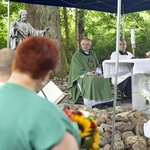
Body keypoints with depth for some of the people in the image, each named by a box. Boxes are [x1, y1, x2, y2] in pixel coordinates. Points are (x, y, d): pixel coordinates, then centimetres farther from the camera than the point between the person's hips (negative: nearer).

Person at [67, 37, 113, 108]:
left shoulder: (93, 54, 17)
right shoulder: (76, 55, -1)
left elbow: (98, 65, 16)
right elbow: (78, 70, -8)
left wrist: (97, 72, -6)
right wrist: (88, 73, -21)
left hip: (94, 74, 6)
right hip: (82, 76, -5)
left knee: (105, 79, -22)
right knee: (92, 80, -36)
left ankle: (106, 100, -22)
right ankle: (94, 103, -38)